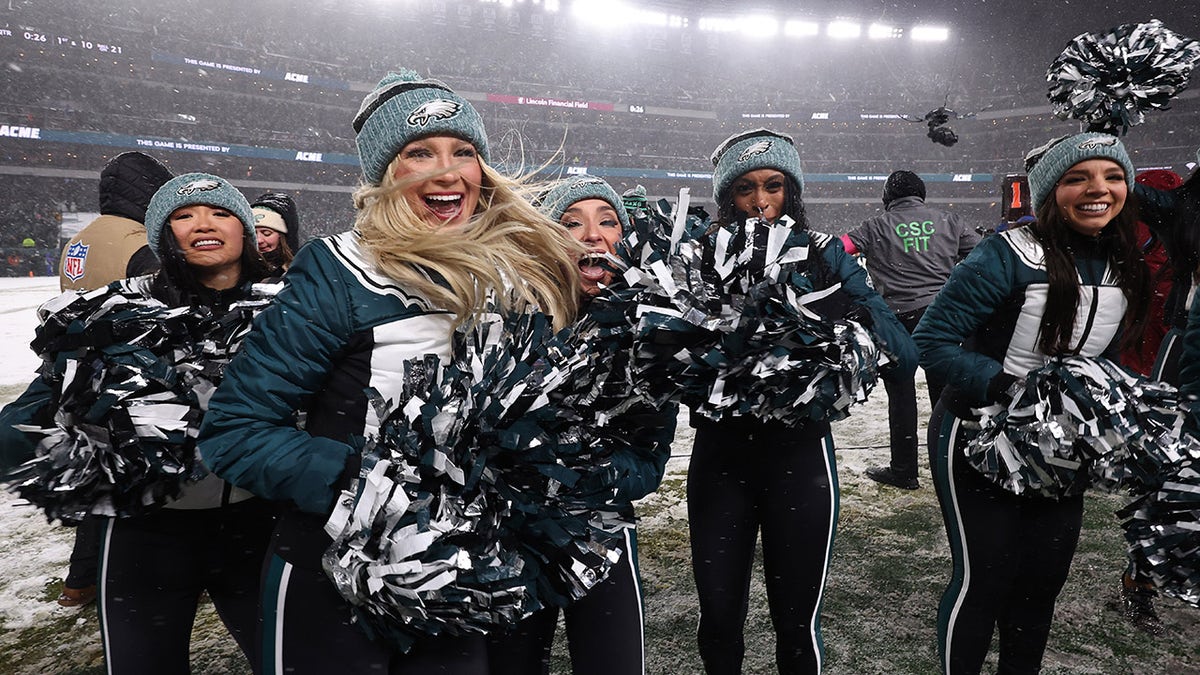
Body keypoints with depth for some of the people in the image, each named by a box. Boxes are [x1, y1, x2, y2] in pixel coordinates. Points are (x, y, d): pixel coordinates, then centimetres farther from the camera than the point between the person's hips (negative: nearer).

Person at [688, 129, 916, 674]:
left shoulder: (825, 256, 0)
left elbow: (903, 354, -7)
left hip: (799, 452, 0)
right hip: (721, 453, 1)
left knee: (796, 622, 10)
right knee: (718, 619, 10)